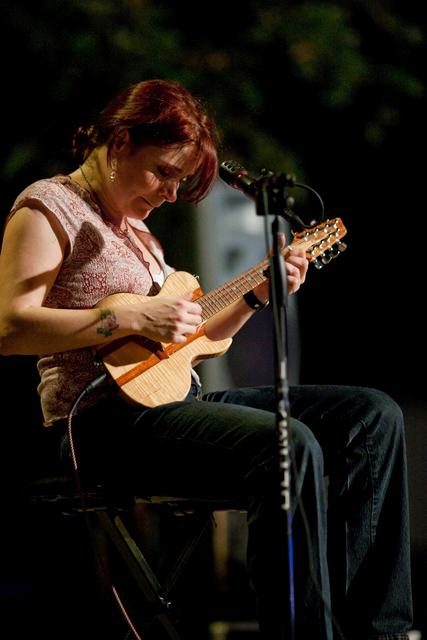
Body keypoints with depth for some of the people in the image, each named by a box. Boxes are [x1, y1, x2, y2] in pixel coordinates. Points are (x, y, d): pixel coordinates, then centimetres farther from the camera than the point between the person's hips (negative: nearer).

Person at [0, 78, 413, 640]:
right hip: (104, 415, -9)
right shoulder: (50, 207, -4)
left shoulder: (135, 226, 23)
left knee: (373, 415, -2)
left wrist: (256, 296, 11)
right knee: (291, 446, -33)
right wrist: (132, 317, -21)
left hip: (176, 396, 10)